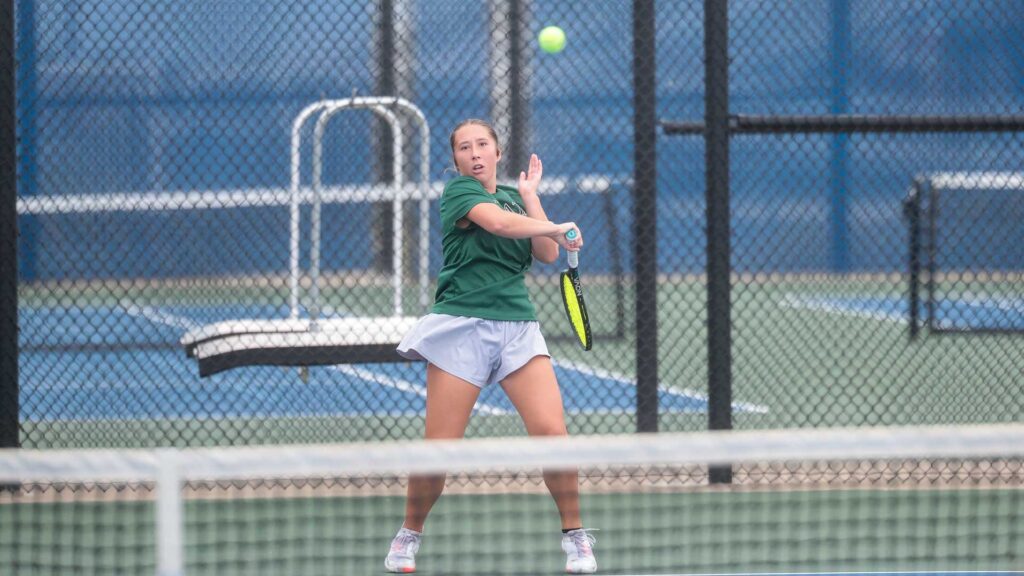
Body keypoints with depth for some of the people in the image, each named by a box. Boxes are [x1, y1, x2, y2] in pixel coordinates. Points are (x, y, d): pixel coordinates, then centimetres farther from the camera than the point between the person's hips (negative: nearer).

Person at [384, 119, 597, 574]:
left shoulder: (514, 198, 18)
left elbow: (547, 254, 6)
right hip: (463, 327, -4)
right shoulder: (459, 191, -1)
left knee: (551, 432, -13)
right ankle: (409, 535, 16)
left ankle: (575, 537, 1)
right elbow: (498, 223, -20)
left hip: (517, 327, 4)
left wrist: (530, 195, 6)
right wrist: (558, 228, -14)